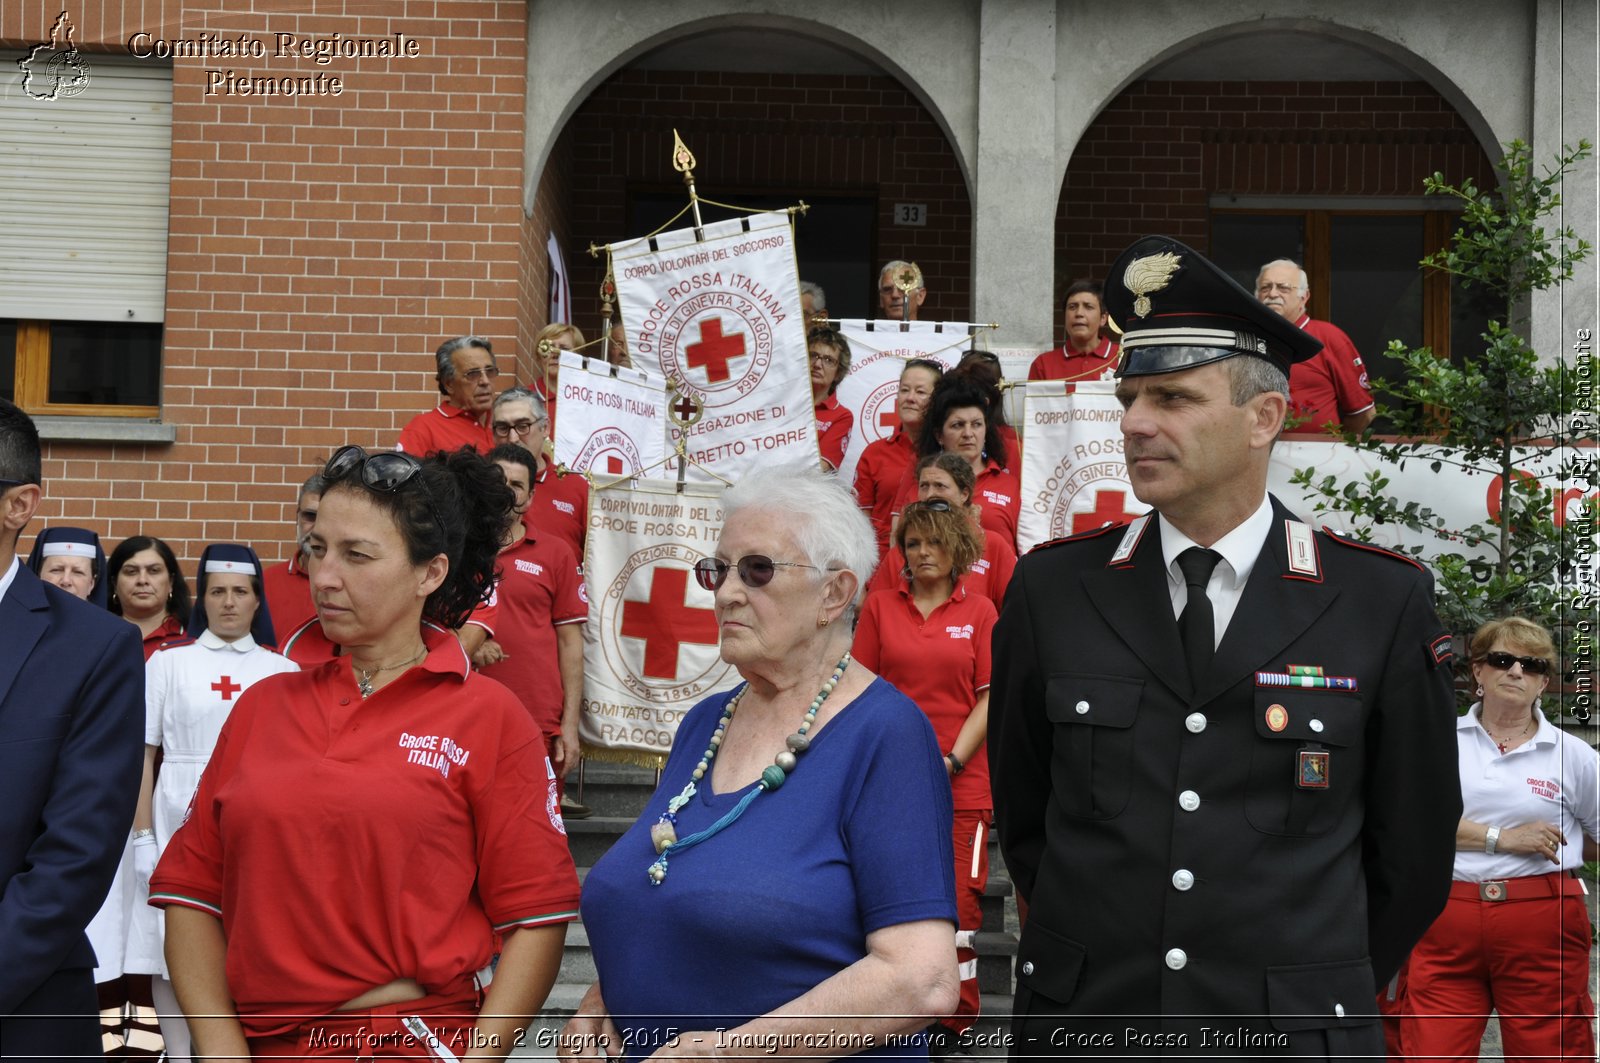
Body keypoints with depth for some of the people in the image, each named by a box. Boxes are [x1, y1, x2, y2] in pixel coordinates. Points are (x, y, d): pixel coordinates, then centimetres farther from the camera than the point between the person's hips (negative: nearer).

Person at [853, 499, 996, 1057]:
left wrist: (952, 760, -8)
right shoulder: (880, 605, 7)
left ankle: (952, 1027, 8)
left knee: (958, 905, -4)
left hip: (962, 782, -1)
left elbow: (990, 697, 2)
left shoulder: (979, 611, 5)